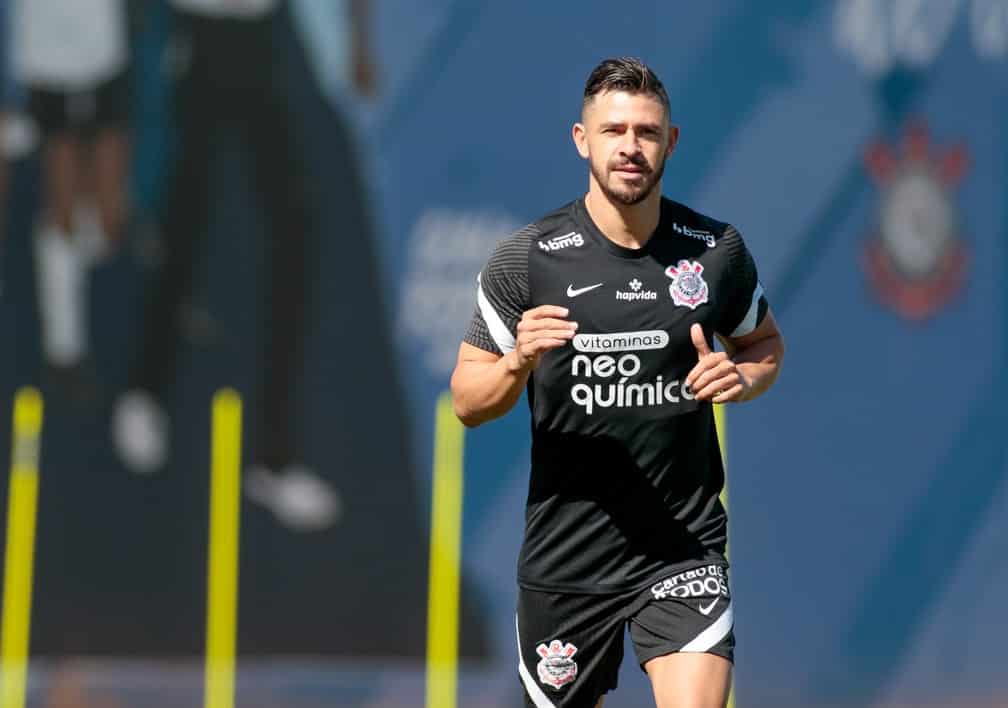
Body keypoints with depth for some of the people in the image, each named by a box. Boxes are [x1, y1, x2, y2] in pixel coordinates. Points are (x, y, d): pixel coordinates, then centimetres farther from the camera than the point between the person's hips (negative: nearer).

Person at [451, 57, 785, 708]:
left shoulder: (716, 250, 0)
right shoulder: (525, 261, -5)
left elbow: (766, 344, 17)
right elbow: (468, 399, 0)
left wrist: (742, 377, -6)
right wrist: (519, 361, -21)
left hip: (685, 549, 0)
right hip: (566, 551, 0)